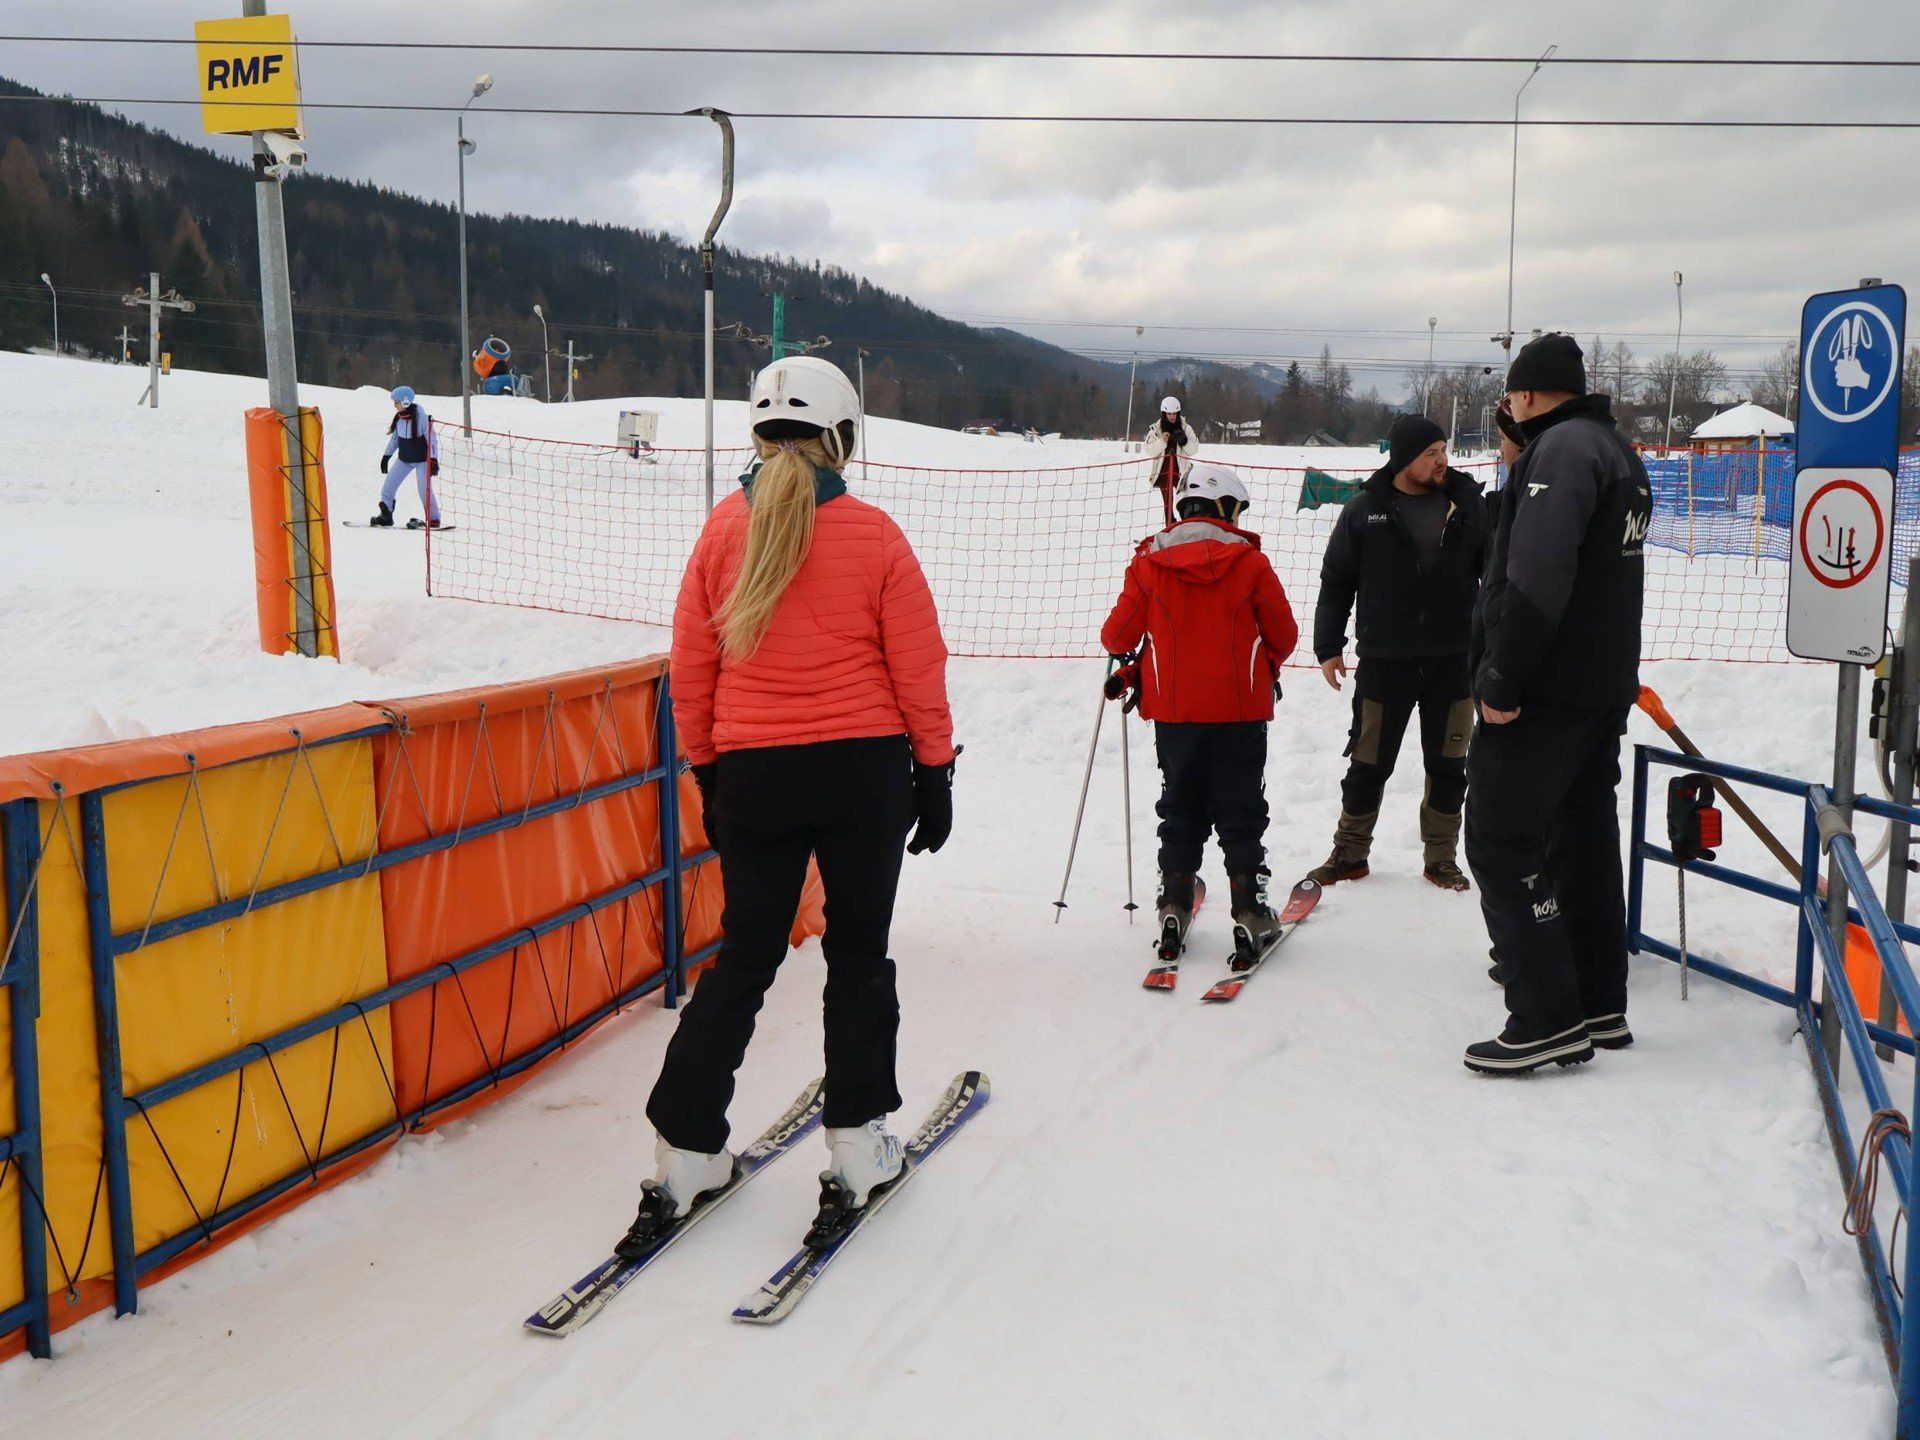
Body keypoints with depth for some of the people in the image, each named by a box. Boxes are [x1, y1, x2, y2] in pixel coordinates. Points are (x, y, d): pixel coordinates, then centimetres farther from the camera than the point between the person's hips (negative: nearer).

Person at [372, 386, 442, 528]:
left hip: (422, 459, -6)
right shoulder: (399, 417, -2)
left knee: (425, 489, -12)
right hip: (404, 459, 6)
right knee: (388, 486, 2)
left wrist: (433, 459, -20)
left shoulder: (421, 417, -19)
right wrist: (386, 455, 14)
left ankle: (433, 519, 2)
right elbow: (394, 437, 12)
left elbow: (432, 439, -16)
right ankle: (386, 515, 14)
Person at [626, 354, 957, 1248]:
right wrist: (934, 772, 7)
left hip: (754, 773, 2)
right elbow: (919, 669, -3)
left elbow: (691, 668, 4)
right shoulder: (873, 535, -6)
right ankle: (858, 1148, 16)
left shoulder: (723, 530, -1)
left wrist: (708, 771, 15)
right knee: (858, 957, 11)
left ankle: (686, 1150, 11)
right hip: (864, 772, -2)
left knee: (744, 957, 12)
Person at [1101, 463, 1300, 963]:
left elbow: (1118, 633, 0)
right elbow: (1283, 635, 1)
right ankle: (1249, 911, 1)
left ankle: (1175, 903, 14)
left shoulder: (1148, 563, -3)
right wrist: (1266, 668, 21)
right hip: (1239, 708, -2)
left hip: (1173, 708, 2)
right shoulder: (1251, 563, -6)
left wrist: (1125, 658, 23)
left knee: (1180, 807, 16)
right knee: (1240, 810, 6)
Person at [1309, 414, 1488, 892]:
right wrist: (1328, 646, 2)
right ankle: (1350, 853, 20)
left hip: (1454, 660, 2)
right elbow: (1336, 582, 4)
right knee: (1369, 763, 6)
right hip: (1384, 660, -2)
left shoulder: (1468, 503, 3)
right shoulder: (1364, 511, -2)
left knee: (1448, 764, 9)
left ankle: (1441, 856, 23)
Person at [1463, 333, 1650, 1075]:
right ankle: (1599, 1006, 23)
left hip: (1545, 690, -10)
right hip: (1604, 686, 10)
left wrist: (1501, 681, -23)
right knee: (1583, 839, 15)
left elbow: (1536, 576, -27)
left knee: (1500, 844, -6)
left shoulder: (1561, 448, -15)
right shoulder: (1618, 450, 17)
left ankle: (1547, 1020, -4)